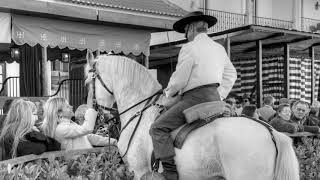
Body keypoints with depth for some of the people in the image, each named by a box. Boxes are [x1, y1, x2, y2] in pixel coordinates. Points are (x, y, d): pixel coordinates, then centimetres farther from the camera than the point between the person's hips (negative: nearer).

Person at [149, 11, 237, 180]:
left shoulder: (189, 48, -8)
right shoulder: (219, 48, 17)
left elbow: (179, 80, -10)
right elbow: (231, 74, 21)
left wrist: (169, 93, 10)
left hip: (196, 98, -9)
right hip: (214, 98, 9)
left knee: (158, 128, -10)